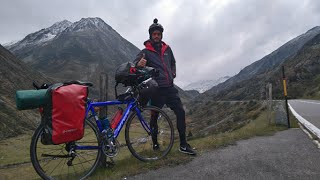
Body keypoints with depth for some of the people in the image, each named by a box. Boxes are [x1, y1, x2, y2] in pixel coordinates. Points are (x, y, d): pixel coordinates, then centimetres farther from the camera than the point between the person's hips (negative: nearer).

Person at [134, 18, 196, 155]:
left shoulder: (167, 49, 14)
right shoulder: (146, 52, -1)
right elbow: (134, 63, -15)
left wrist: (173, 73, 11)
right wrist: (139, 64, -39)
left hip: (170, 87, 4)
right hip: (156, 89, -4)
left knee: (180, 112, -3)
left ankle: (183, 145, 6)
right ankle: (155, 144, 23)